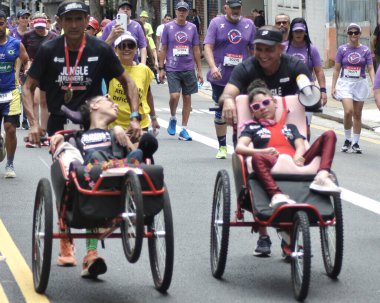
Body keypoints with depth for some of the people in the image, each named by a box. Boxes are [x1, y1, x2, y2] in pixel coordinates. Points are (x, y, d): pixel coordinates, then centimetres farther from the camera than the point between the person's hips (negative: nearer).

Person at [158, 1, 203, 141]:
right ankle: (173, 118, 12)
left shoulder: (192, 28, 6)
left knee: (187, 98, 3)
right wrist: (161, 68, -1)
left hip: (188, 69, 2)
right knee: (175, 96, -17)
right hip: (172, 69, -2)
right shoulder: (168, 27, 1)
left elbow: (196, 50, 10)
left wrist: (199, 70, 7)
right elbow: (163, 49, 4)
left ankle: (183, 130, 11)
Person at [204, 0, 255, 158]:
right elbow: (208, 47, -7)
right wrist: (213, 67, -22)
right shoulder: (216, 23, 0)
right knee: (221, 112, 8)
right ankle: (222, 147, 19)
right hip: (220, 77, -1)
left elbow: (254, 49, 13)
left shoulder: (249, 24, 8)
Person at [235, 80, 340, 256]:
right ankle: (277, 196, -58)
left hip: (295, 164, 3)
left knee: (329, 135, -10)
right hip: (272, 166, -3)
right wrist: (263, 151, -12)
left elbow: (301, 145, 17)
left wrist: (298, 156, -9)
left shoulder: (289, 127, 35)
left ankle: (322, 177, -34)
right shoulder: (253, 127, 27)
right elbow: (240, 147, 7)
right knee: (257, 159, -39)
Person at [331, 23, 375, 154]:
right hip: (345, 84, -1)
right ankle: (347, 139, 2)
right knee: (348, 111, -17)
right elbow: (336, 69, 4)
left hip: (360, 84, 1)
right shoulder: (342, 49, 1)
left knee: (357, 114, 6)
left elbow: (371, 69, 0)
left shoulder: (365, 50, 2)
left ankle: (355, 143, 16)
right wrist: (333, 87, 0)